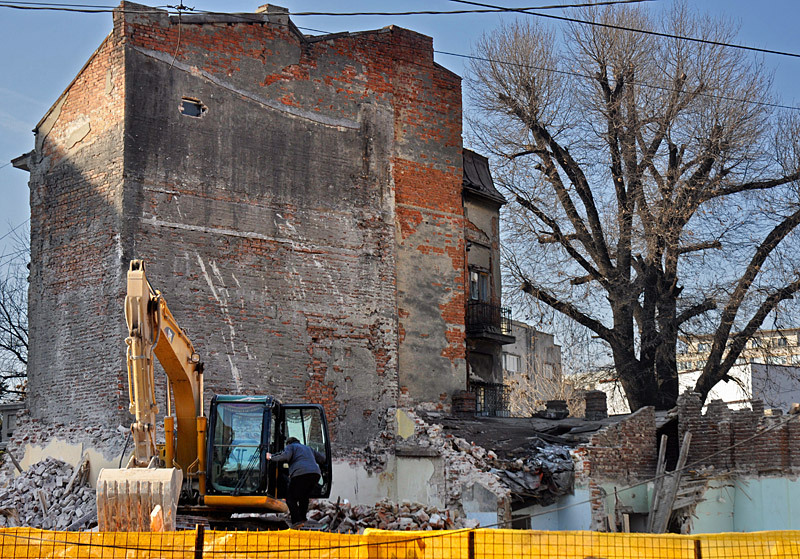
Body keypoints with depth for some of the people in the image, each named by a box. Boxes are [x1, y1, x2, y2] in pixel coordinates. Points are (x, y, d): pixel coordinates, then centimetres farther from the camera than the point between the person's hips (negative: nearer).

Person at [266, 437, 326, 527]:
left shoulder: (290, 446, 18)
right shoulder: (308, 448, 36)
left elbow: (285, 456, -4)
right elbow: (322, 459, 33)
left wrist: (271, 457, 7)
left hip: (301, 473, -6)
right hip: (315, 473, 6)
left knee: (291, 498, 0)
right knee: (304, 497, 23)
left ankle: (297, 520, -15)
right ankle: (302, 517, 17)